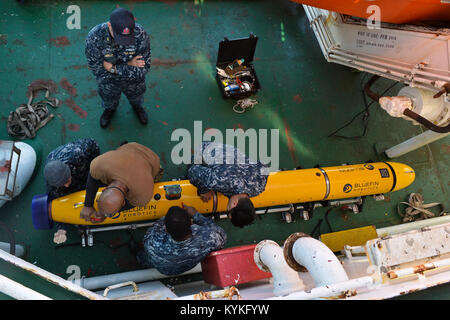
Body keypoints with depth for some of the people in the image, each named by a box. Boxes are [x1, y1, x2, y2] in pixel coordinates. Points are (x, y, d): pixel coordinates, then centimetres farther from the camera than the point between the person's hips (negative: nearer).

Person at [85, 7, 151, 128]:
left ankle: (137, 106, 69)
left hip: (134, 81, 0)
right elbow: (97, 69, -28)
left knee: (136, 96, 33)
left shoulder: (141, 35, -37)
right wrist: (128, 65, -32)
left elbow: (143, 68, -29)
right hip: (108, 81, 0)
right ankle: (110, 109, 68)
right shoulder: (94, 37, -37)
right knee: (109, 100, 32)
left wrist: (114, 68, -32)